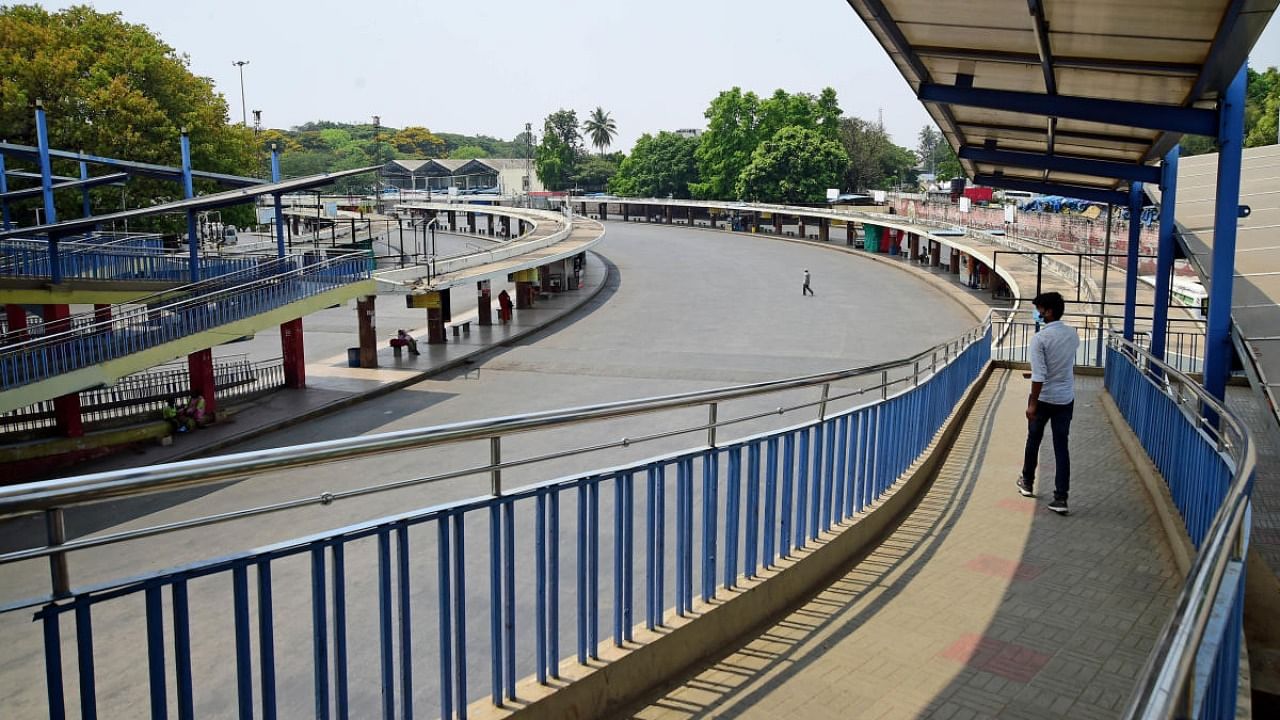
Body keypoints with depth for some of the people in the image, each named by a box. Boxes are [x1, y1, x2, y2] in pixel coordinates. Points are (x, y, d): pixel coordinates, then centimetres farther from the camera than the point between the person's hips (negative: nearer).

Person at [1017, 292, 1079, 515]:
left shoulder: (1040, 338, -18)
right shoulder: (1072, 335, 1)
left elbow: (1039, 376, -21)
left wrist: (1032, 404, -17)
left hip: (1044, 398, -4)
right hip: (1066, 398, 4)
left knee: (1034, 441, 17)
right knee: (1061, 447, 4)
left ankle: (1027, 482, 35)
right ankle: (1061, 498, -1)